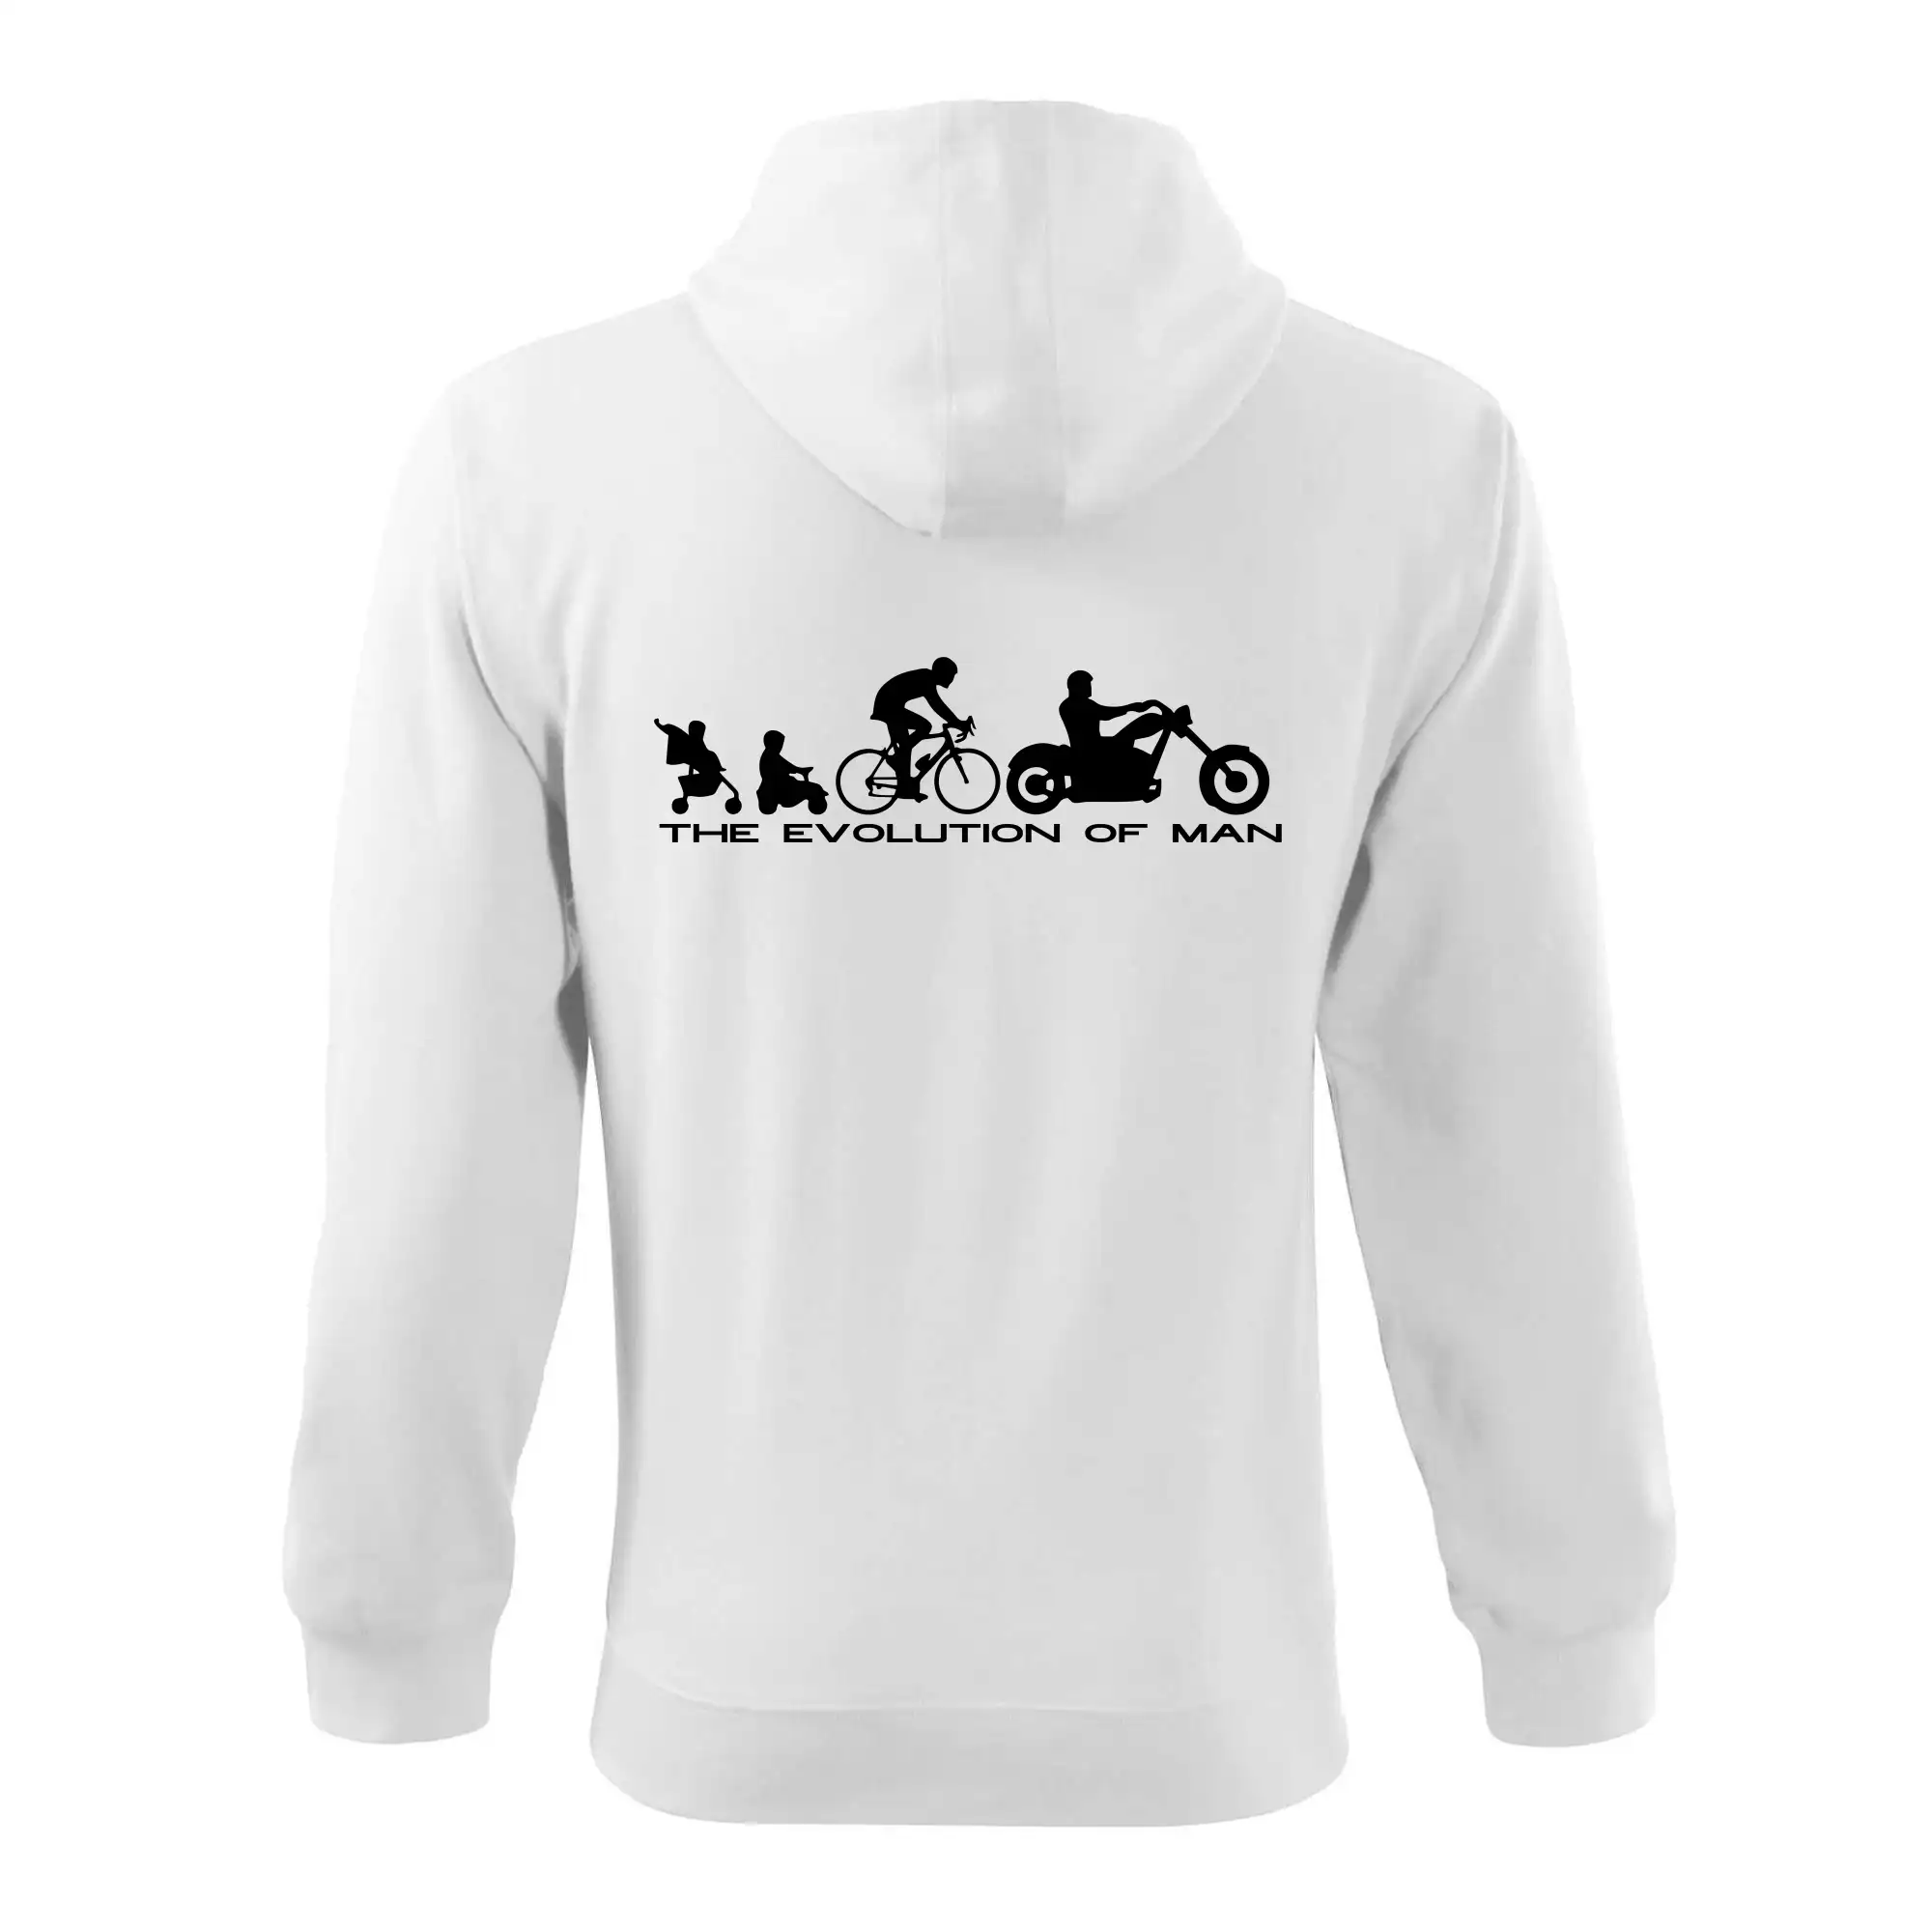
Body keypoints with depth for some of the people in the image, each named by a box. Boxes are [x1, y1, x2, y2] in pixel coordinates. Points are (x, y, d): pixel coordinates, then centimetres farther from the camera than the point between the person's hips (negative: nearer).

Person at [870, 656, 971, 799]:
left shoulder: (927, 679, 10)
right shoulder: (926, 680, -19)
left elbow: (938, 705, 14)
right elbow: (937, 706, -25)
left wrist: (958, 722, 10)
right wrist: (958, 723, -24)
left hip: (893, 706, 10)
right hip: (888, 706, -10)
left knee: (925, 726, 8)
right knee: (906, 746, -10)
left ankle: (898, 758, 8)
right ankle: (905, 787, -6)